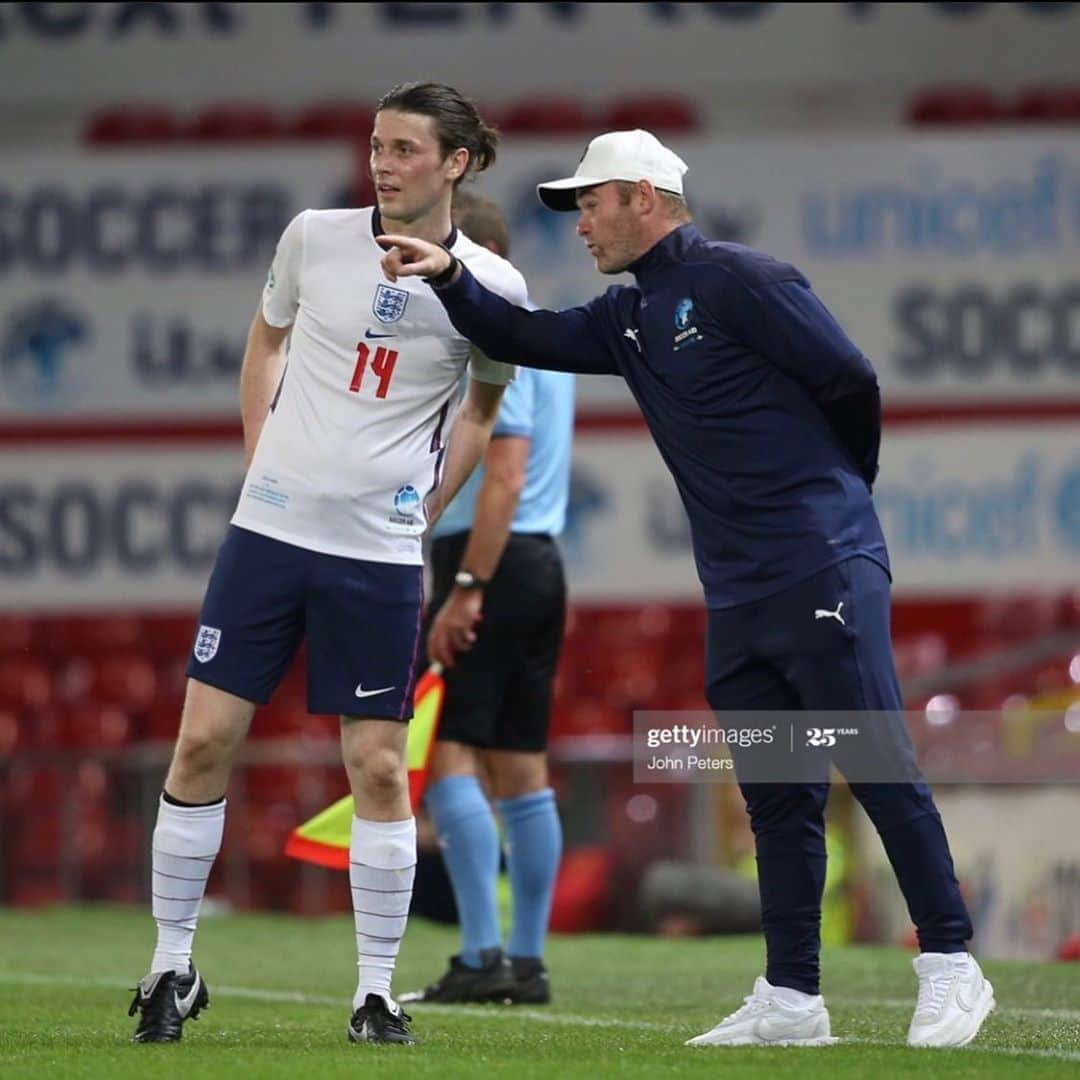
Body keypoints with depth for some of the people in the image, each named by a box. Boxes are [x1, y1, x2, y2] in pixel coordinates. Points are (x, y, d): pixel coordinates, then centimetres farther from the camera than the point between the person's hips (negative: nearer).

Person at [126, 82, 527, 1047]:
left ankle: (376, 993, 10)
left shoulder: (491, 286, -4)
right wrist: (262, 462, 11)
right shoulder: (315, 238, -1)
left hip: (380, 552, -1)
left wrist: (424, 507, 9)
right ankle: (172, 967, 11)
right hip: (268, 530, 2)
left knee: (379, 768, 0)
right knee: (204, 742, -1)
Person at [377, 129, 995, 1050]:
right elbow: (525, 339, 15)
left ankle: (951, 968, -4)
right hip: (735, 596, 8)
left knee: (881, 769, -8)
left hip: (824, 574, -8)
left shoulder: (738, 280, -8)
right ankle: (792, 1000, 10)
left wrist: (835, 494, 7)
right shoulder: (627, 318, 17)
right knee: (776, 799, 8)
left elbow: (853, 384, -8)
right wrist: (448, 277, -1)